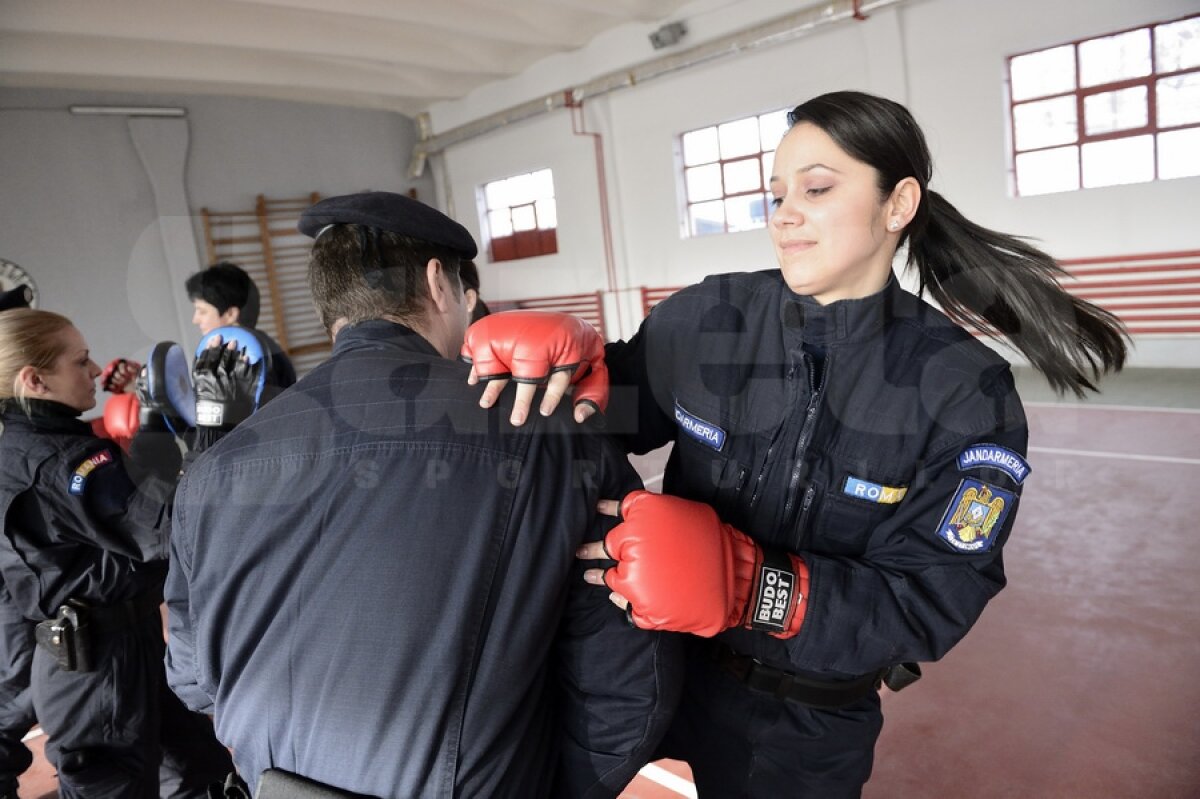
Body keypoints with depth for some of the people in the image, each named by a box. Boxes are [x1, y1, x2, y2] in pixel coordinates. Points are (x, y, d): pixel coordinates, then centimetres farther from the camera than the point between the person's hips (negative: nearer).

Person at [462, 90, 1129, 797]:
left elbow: (932, 603, -20)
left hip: (818, 732, 0)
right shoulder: (707, 320, -14)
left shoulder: (965, 391, -17)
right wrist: (567, 357, -26)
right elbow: (601, 402, -2)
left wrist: (748, 584, -34)